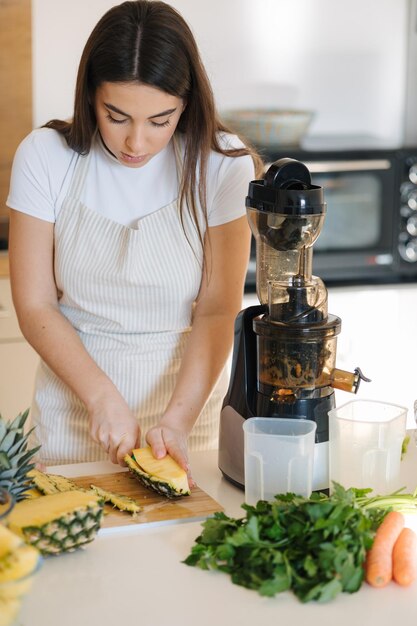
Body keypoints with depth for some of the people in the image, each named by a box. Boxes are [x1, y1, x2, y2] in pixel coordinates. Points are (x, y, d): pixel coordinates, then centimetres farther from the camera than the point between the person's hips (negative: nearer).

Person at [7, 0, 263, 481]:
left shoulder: (221, 165, -12)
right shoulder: (44, 157, -11)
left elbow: (218, 311, -13)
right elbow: (35, 307, -10)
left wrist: (177, 419, -24)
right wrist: (104, 399, -20)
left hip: (186, 396, 0)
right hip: (75, 395, 1)